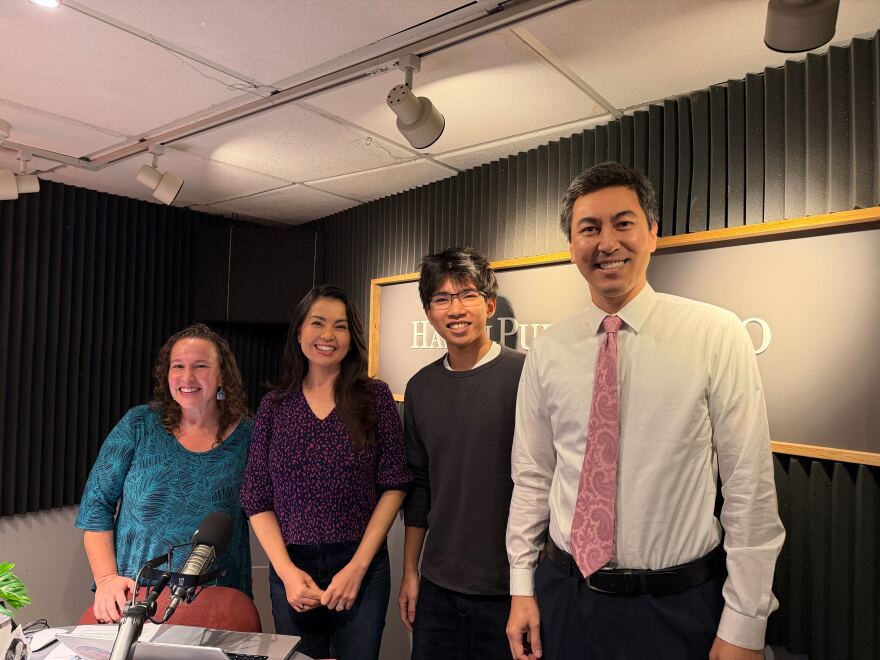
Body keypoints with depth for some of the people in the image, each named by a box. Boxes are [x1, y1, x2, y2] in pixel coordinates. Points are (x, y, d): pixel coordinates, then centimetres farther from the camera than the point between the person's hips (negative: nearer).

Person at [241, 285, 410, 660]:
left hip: (362, 569, -1)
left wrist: (357, 566, -10)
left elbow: (393, 486, -5)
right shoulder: (274, 406, 2)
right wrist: (287, 571, -9)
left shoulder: (375, 397, -2)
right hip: (291, 571, 2)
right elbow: (257, 499, 1)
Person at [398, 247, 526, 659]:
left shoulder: (526, 375, -13)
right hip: (437, 586, 4)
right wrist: (409, 571, 11)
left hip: (509, 590, -4)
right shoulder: (420, 388, 3)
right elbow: (418, 483, 10)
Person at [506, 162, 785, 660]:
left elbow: (751, 487, -9)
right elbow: (531, 476, 3)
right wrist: (522, 589, 3)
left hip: (680, 608, -2)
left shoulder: (717, 336, -11)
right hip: (564, 596, 3)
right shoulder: (548, 352, -2)